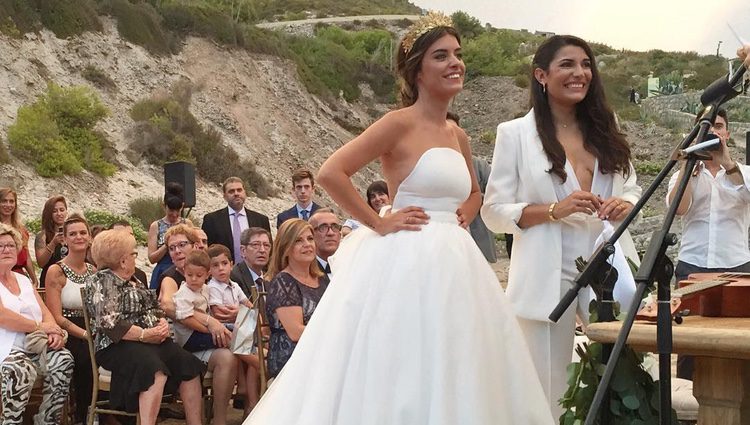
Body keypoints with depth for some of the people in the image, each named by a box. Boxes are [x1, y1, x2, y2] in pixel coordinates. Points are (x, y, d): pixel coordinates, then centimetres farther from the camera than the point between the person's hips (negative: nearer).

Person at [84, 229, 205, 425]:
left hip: (152, 340, 8)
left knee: (189, 365, -14)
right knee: (155, 370, -36)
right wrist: (145, 335, -19)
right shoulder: (100, 281, -5)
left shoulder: (133, 282, 23)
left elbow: (154, 309, 24)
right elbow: (109, 323, -17)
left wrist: (163, 324, 1)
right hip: (118, 345, -8)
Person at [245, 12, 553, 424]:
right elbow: (330, 173, -17)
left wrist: (462, 218, 11)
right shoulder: (400, 123, -9)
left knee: (449, 382, 12)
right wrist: (379, 224, -14)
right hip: (404, 264, -8)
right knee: (399, 382, -2)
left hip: (450, 266, 8)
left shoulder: (457, 136, 13)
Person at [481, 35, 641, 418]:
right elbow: (494, 212, -4)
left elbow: (631, 188, 18)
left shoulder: (605, 131, 12)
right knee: (551, 391, 3)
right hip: (549, 280, -4)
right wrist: (555, 209, -17)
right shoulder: (515, 134, -2)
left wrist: (625, 204, -6)